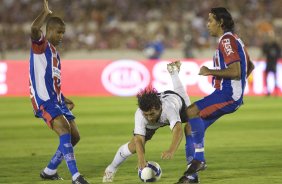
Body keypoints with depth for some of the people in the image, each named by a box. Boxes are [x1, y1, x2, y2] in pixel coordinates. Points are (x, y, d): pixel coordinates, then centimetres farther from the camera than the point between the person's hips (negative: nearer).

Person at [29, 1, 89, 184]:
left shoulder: (54, 52, 22)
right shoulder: (41, 44, -4)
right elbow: (34, 29, -29)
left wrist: (64, 99, 22)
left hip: (56, 99, 9)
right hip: (43, 100, -9)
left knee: (74, 136, 9)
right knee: (64, 129, -26)